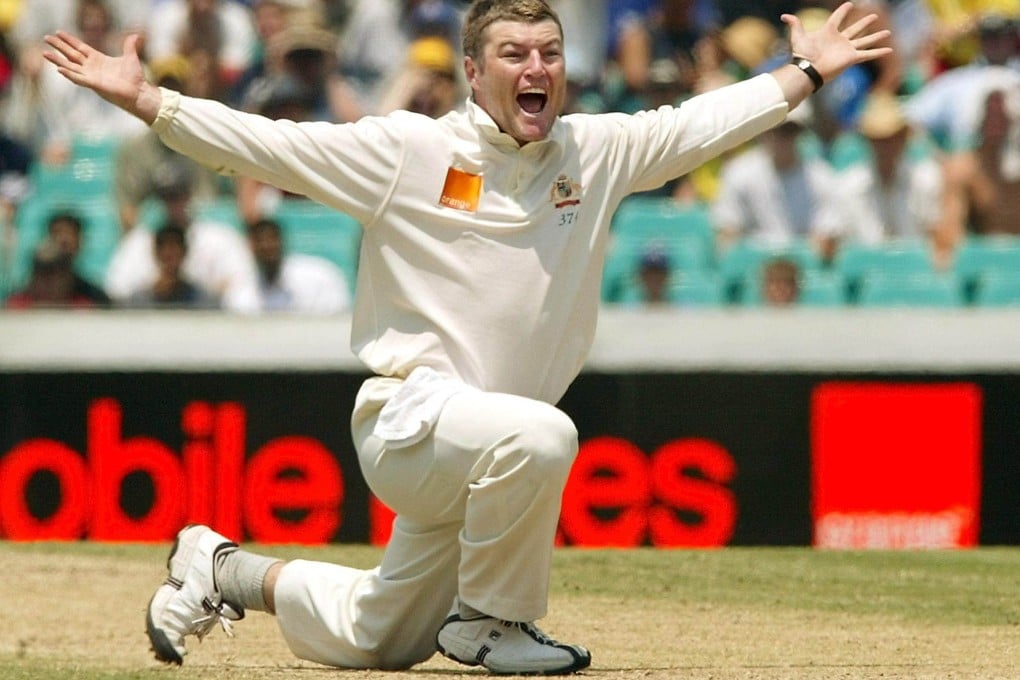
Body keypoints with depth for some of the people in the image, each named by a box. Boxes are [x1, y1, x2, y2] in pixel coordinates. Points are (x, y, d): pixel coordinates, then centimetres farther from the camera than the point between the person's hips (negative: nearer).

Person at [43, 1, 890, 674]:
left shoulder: (598, 150, 4)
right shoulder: (407, 150, -9)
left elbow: (703, 124, 15)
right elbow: (260, 142, -11)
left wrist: (806, 74, 13)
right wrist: (145, 100, -19)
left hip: (472, 458, 6)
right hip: (408, 418, -6)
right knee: (538, 436, -37)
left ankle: (230, 570, 41)